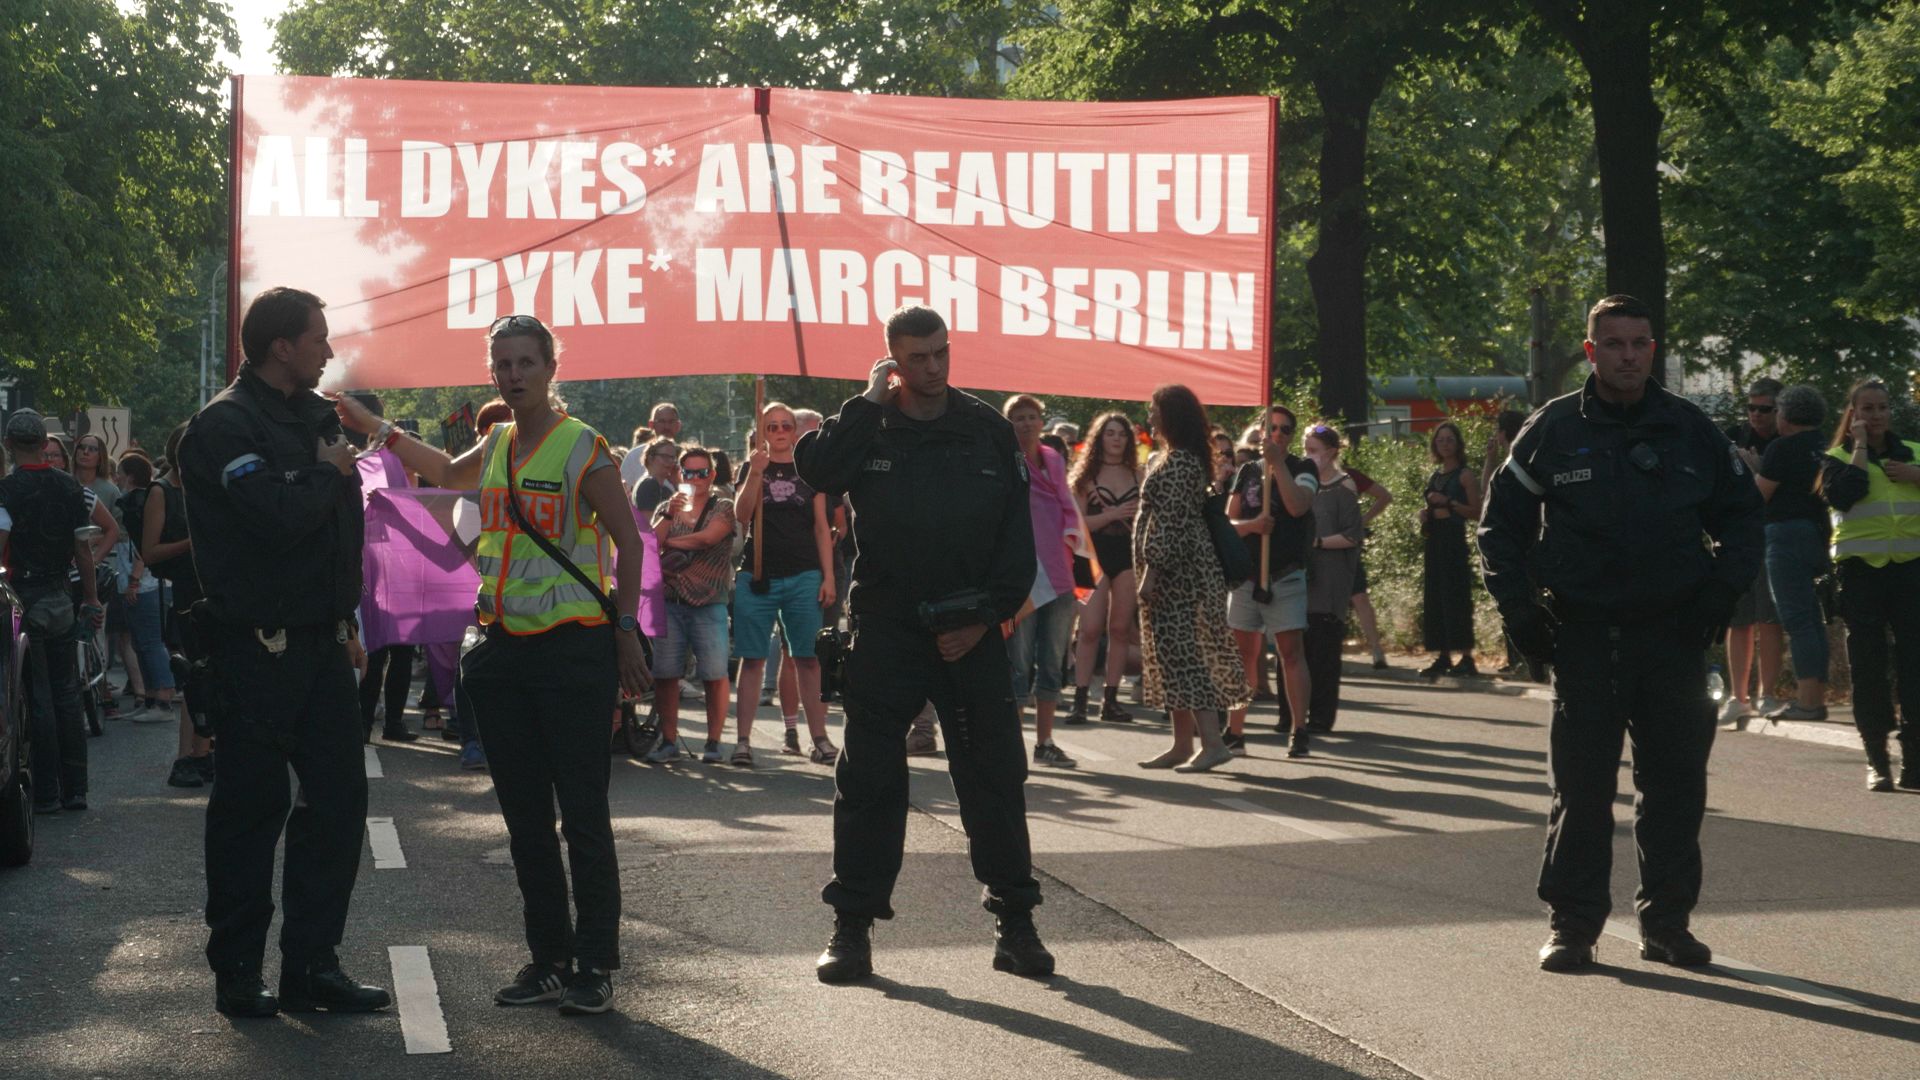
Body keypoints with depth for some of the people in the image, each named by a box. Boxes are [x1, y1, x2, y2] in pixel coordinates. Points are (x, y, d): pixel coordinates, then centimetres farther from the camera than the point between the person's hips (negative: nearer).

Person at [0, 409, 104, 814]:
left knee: (37, 698, -2)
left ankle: (45, 793, -1)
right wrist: (92, 600, 12)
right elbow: (84, 549, 6)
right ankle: (74, 788, 13)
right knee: (67, 695, 11)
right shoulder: (70, 487, 4)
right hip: (61, 600, 5)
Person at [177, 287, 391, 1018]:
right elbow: (279, 514, -27)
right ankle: (237, 975, 9)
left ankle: (311, 965, 15)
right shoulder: (225, 425, -13)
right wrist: (329, 473, -9)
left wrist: (346, 621, 17)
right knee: (251, 806, -1)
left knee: (338, 795, 7)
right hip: (258, 648, -8)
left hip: (320, 645, 8)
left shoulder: (315, 416, 14)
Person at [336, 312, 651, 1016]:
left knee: (583, 815, -5)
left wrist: (626, 631, -10)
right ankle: (548, 957, 18)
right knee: (524, 817, 9)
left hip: (575, 648, -7)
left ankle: (595, 965, 1)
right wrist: (376, 429, 30)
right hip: (504, 646, 7)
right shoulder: (497, 446, 12)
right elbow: (450, 473, 35)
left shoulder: (581, 447, -7)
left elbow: (628, 542, -5)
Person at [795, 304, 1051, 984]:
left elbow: (1017, 534, 4)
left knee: (995, 779, 2)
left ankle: (1014, 921, 10)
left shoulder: (989, 431, 4)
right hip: (885, 633, -1)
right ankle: (853, 924, 9)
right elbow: (816, 469, -19)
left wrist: (989, 615, -5)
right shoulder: (869, 429, 2)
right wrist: (870, 403, -15)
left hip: (971, 635, 1)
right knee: (868, 782, 2)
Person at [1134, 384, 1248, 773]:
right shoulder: (1186, 458, 17)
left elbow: (1170, 523, -21)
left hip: (1176, 571, -11)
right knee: (1174, 653, 12)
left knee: (1178, 652, -13)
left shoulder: (1177, 463, -15)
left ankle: (1212, 741, -17)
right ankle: (1182, 744, 15)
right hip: (1180, 573, 11)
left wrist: (1151, 573, -21)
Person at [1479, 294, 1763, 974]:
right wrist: (1519, 609, -1)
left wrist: (1722, 587, 2)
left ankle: (1666, 919, 15)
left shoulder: (1692, 430, 6)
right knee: (1580, 787, 0)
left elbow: (1741, 512, 16)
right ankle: (1573, 923, 8)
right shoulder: (1552, 431, 1)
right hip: (1584, 634, -2)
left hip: (1674, 635, 2)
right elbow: (1501, 523, 8)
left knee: (1676, 783, 4)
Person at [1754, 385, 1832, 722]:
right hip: (1821, 536, 8)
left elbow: (1758, 495, -9)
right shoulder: (1827, 448, 11)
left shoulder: (1783, 448, -11)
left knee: (1797, 620, -9)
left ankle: (1807, 701, -13)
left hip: (1787, 533, -8)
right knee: (1813, 620, 13)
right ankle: (1816, 697, 13)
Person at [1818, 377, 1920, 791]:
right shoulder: (1838, 458, 7)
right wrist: (1860, 447, -7)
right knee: (1869, 666, -1)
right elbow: (1842, 495, -14)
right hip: (1861, 570, -2)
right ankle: (1877, 760, 5)